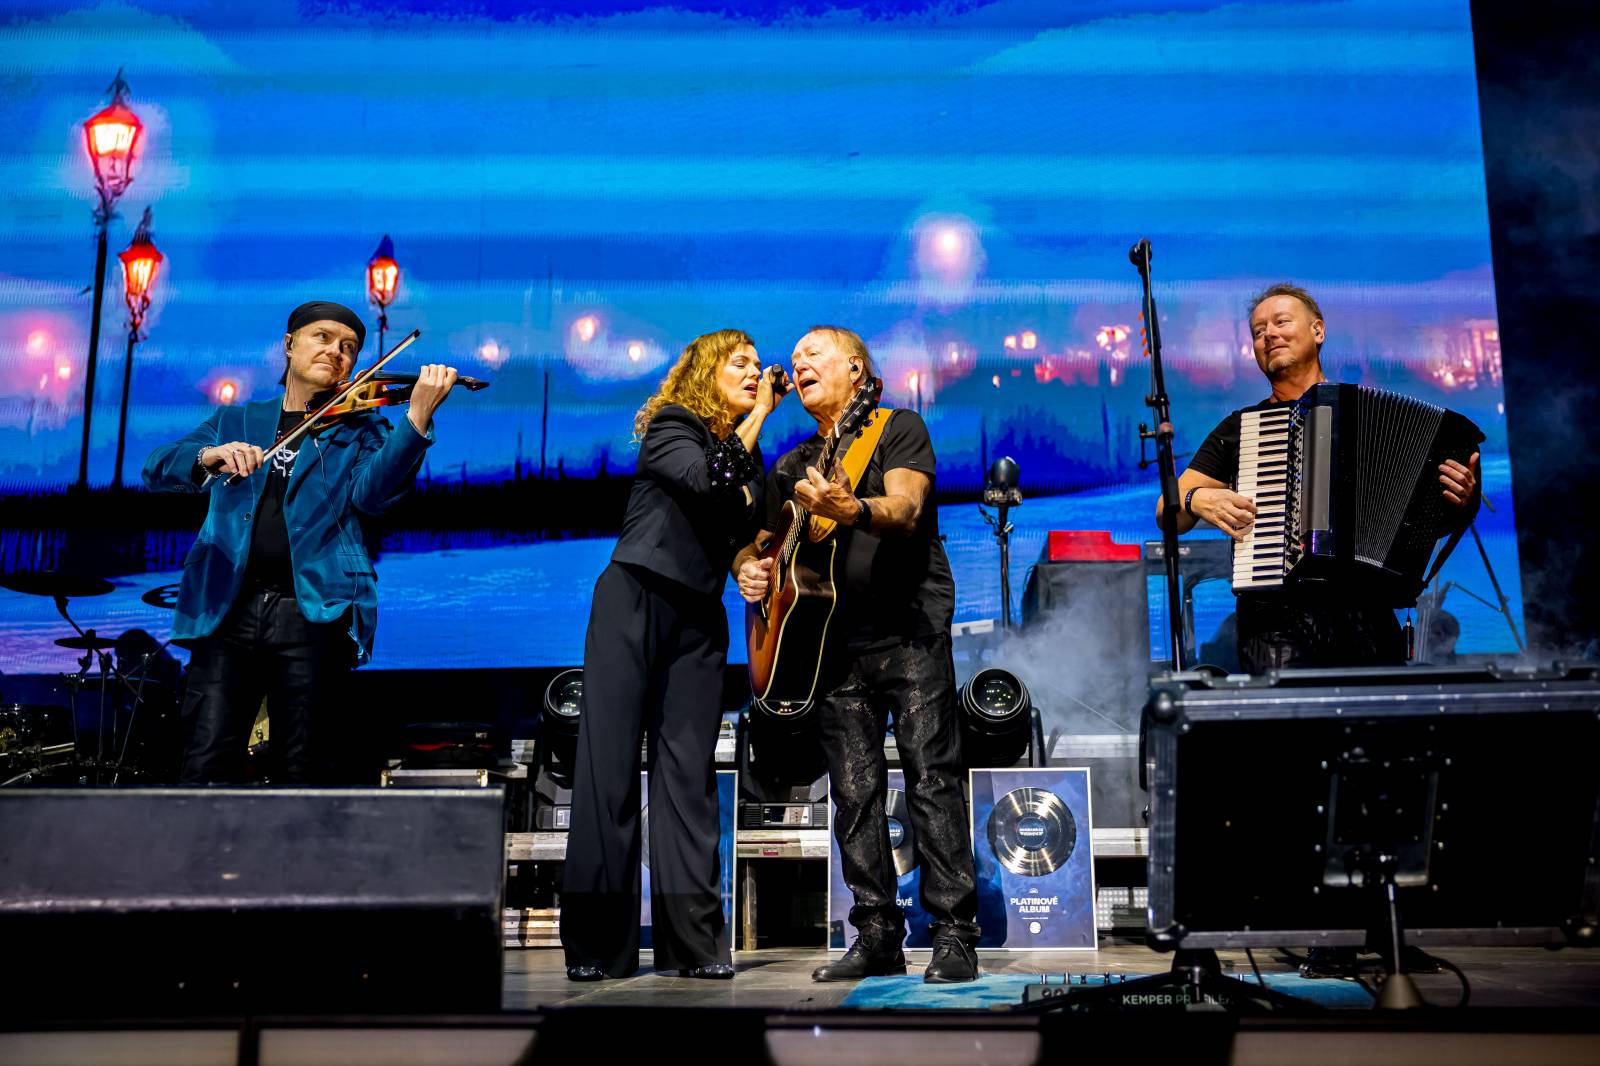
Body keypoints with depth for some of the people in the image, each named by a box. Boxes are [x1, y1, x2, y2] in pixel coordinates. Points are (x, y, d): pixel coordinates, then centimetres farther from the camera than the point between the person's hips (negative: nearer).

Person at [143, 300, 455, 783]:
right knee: (205, 769, -4)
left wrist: (417, 416, -24)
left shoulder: (361, 430, 13)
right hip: (228, 611, 2)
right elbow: (157, 469, 5)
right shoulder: (234, 421, 19)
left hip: (314, 614, -2)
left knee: (309, 774, -2)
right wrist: (209, 456, -18)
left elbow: (372, 493, -9)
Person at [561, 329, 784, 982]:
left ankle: (693, 940, 0)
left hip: (699, 619, 5)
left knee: (689, 771, -1)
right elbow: (705, 479, -16)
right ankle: (594, 945, -1)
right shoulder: (670, 425, 2)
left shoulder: (746, 454, 19)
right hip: (635, 600, -5)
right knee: (609, 764, -5)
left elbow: (746, 530, 19)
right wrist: (755, 421, -6)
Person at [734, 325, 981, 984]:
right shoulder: (791, 468, 20)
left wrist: (854, 511, -36)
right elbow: (761, 544, 21)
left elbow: (907, 509, -14)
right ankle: (878, 938, 10)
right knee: (854, 792, 3)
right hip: (834, 638, 5)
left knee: (932, 778, -9)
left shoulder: (898, 429, 3)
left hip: (908, 627, -5)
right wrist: (749, 570, -3)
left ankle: (954, 936, -6)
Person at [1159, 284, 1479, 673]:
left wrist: (1462, 501, -6)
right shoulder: (1238, 429, 17)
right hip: (1276, 615, 0)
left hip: (1363, 610, 1)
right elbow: (1168, 514, 15)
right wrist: (1197, 500, -6)